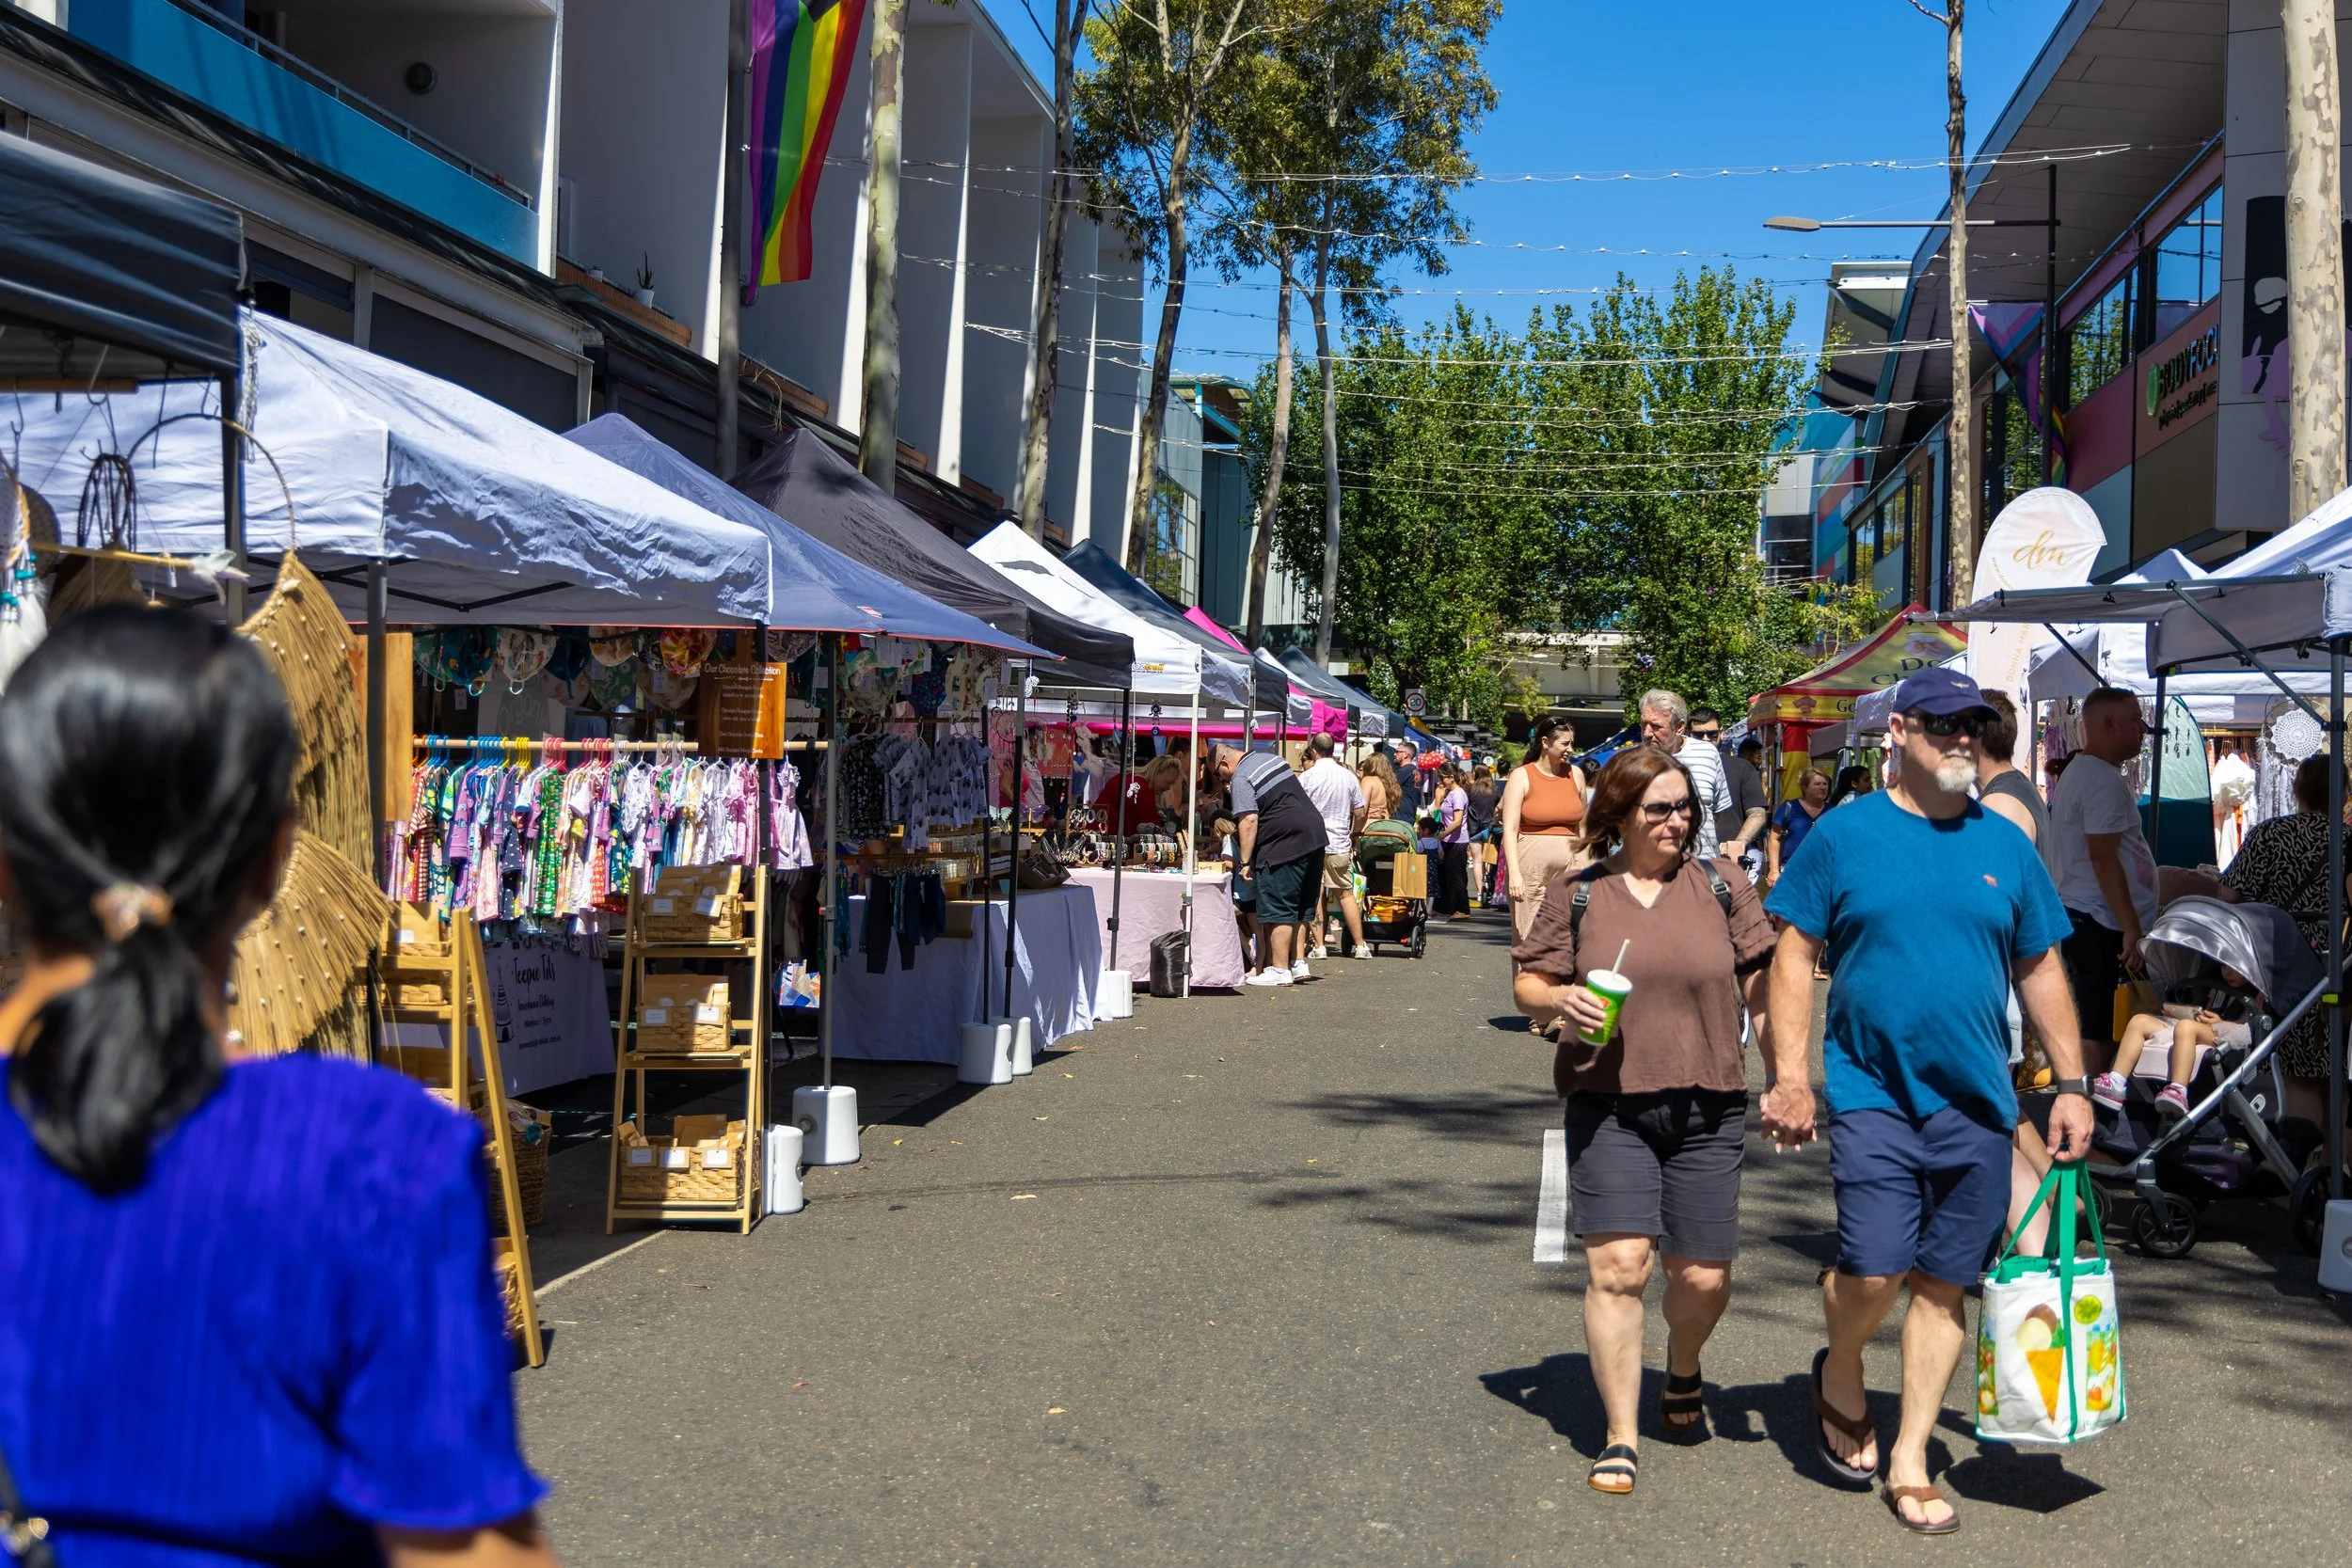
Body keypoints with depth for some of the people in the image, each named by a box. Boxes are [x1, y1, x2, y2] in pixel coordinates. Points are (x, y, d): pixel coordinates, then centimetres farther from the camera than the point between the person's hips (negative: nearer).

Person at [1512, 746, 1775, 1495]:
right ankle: (1621, 1437, 3)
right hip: (1608, 1104, -1)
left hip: (1706, 1108, 1)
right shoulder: (1577, 894, 3)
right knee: (1618, 1265, -10)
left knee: (1704, 1278, 5)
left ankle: (1682, 1368, 40)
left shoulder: (1720, 884, 4)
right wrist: (1558, 1001, -15)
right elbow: (1527, 983, 7)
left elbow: (1762, 985, 6)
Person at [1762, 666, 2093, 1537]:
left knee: (1944, 1286, 6)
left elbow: (2041, 969, 14)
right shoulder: (1844, 834, -1)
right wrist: (1788, 1074, -7)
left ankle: (1909, 1463, 19)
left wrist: (2070, 1085, 10)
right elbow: (1795, 954, -1)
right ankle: (1840, 1379, 20)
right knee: (1874, 1269, -13)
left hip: (1976, 1103, 3)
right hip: (1871, 1094, -3)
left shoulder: (2005, 845, 8)